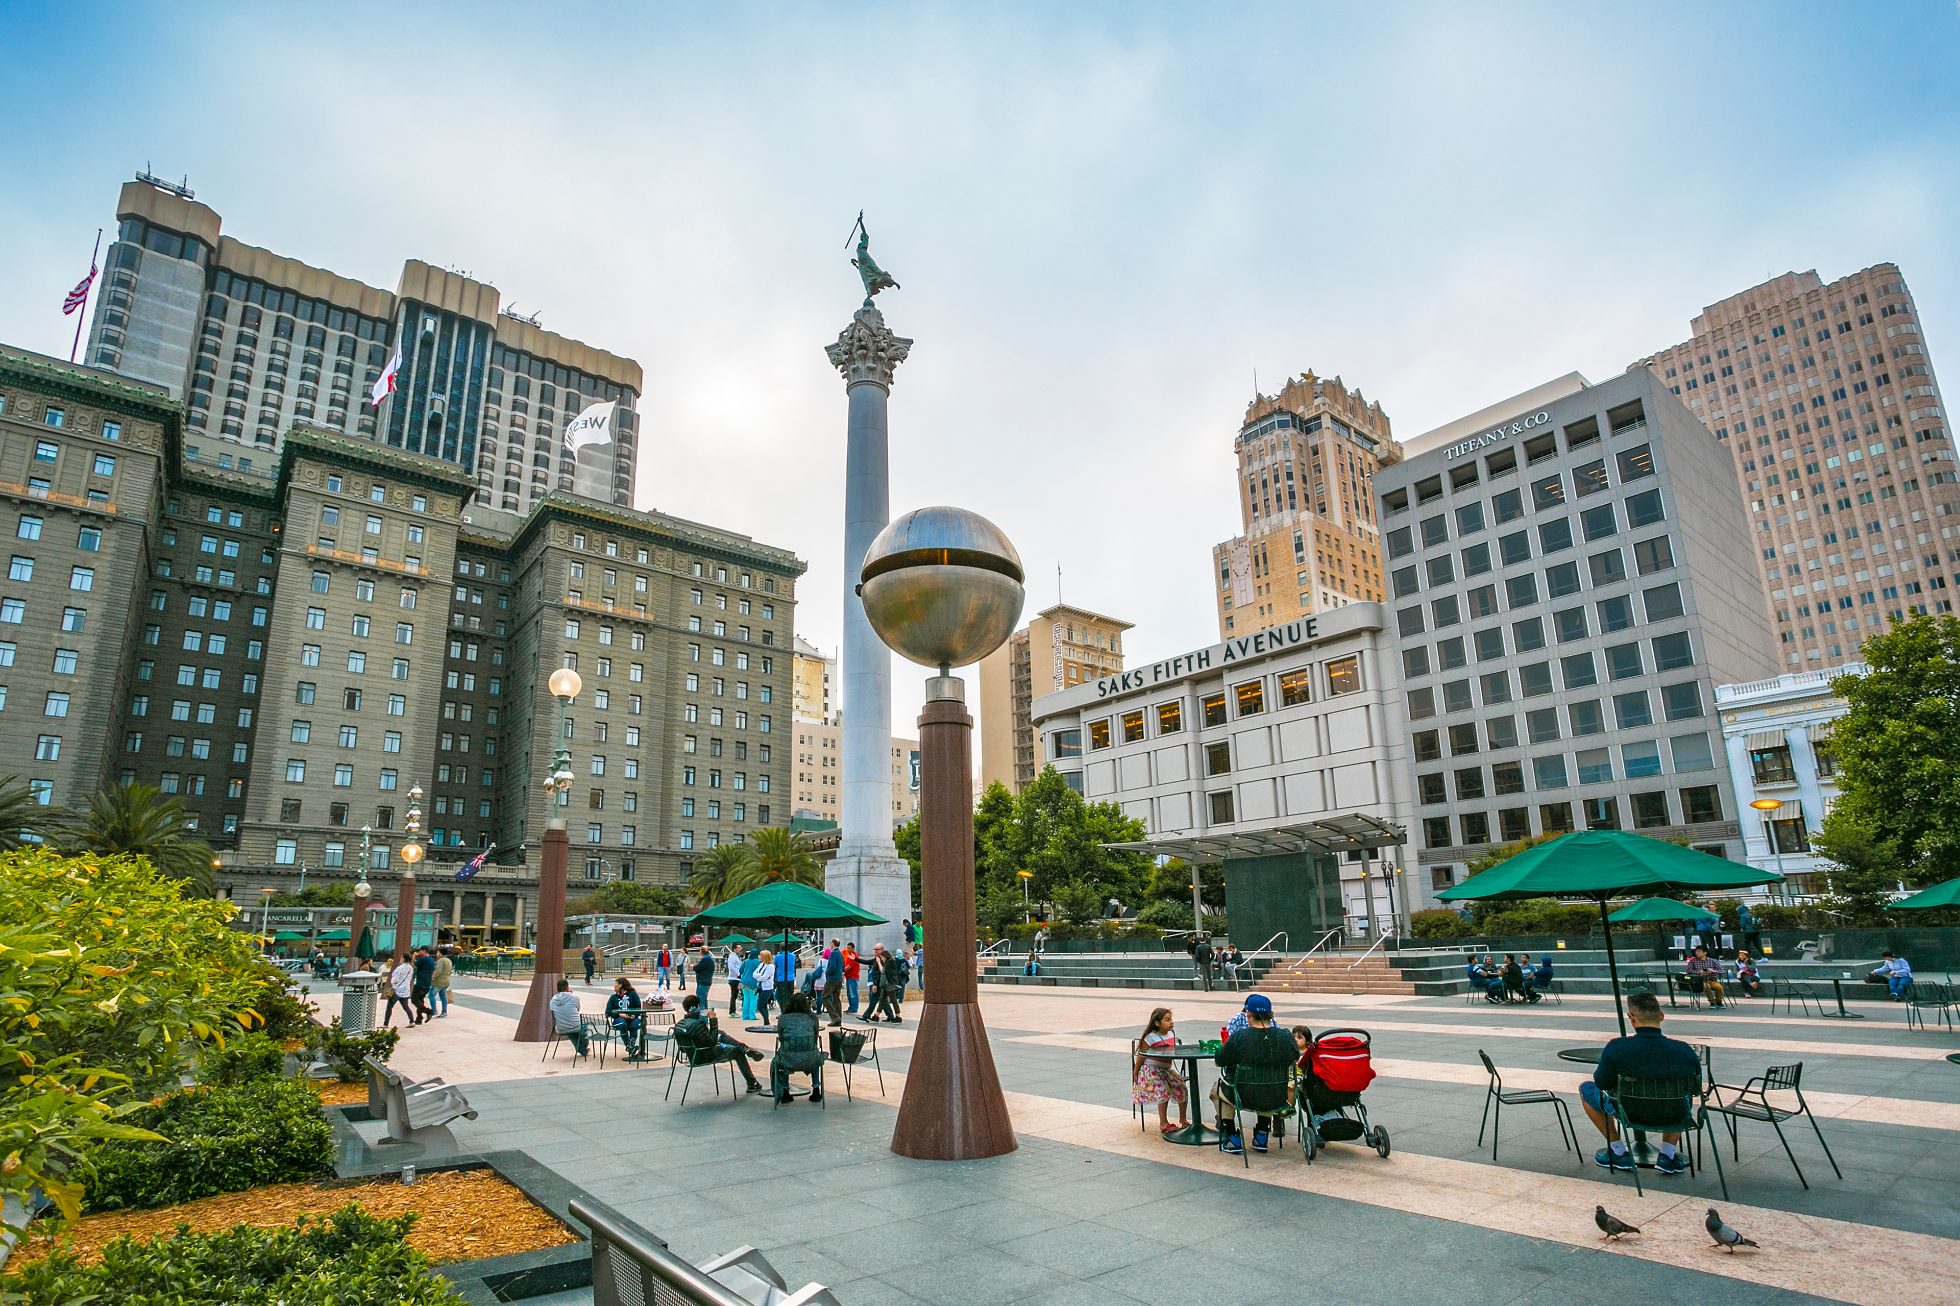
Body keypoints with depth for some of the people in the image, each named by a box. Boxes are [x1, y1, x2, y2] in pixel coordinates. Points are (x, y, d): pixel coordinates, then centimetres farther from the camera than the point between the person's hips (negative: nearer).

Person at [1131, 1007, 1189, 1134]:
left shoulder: (1171, 1034, 3)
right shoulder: (1150, 1038, -17)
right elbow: (1141, 1056, -8)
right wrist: (1135, 1074, -3)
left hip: (1165, 1070, 7)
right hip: (1151, 1071, -7)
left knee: (1182, 1089, -2)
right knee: (1164, 1092, -24)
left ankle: (1183, 1119, 18)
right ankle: (1163, 1123, -10)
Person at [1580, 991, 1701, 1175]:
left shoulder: (1616, 1048, -23)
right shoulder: (1684, 1051, -16)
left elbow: (1602, 1084, -9)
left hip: (1630, 1114, -3)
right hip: (1674, 1116, 3)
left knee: (1586, 1088, 25)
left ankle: (1619, 1153, 20)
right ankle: (1668, 1154, 23)